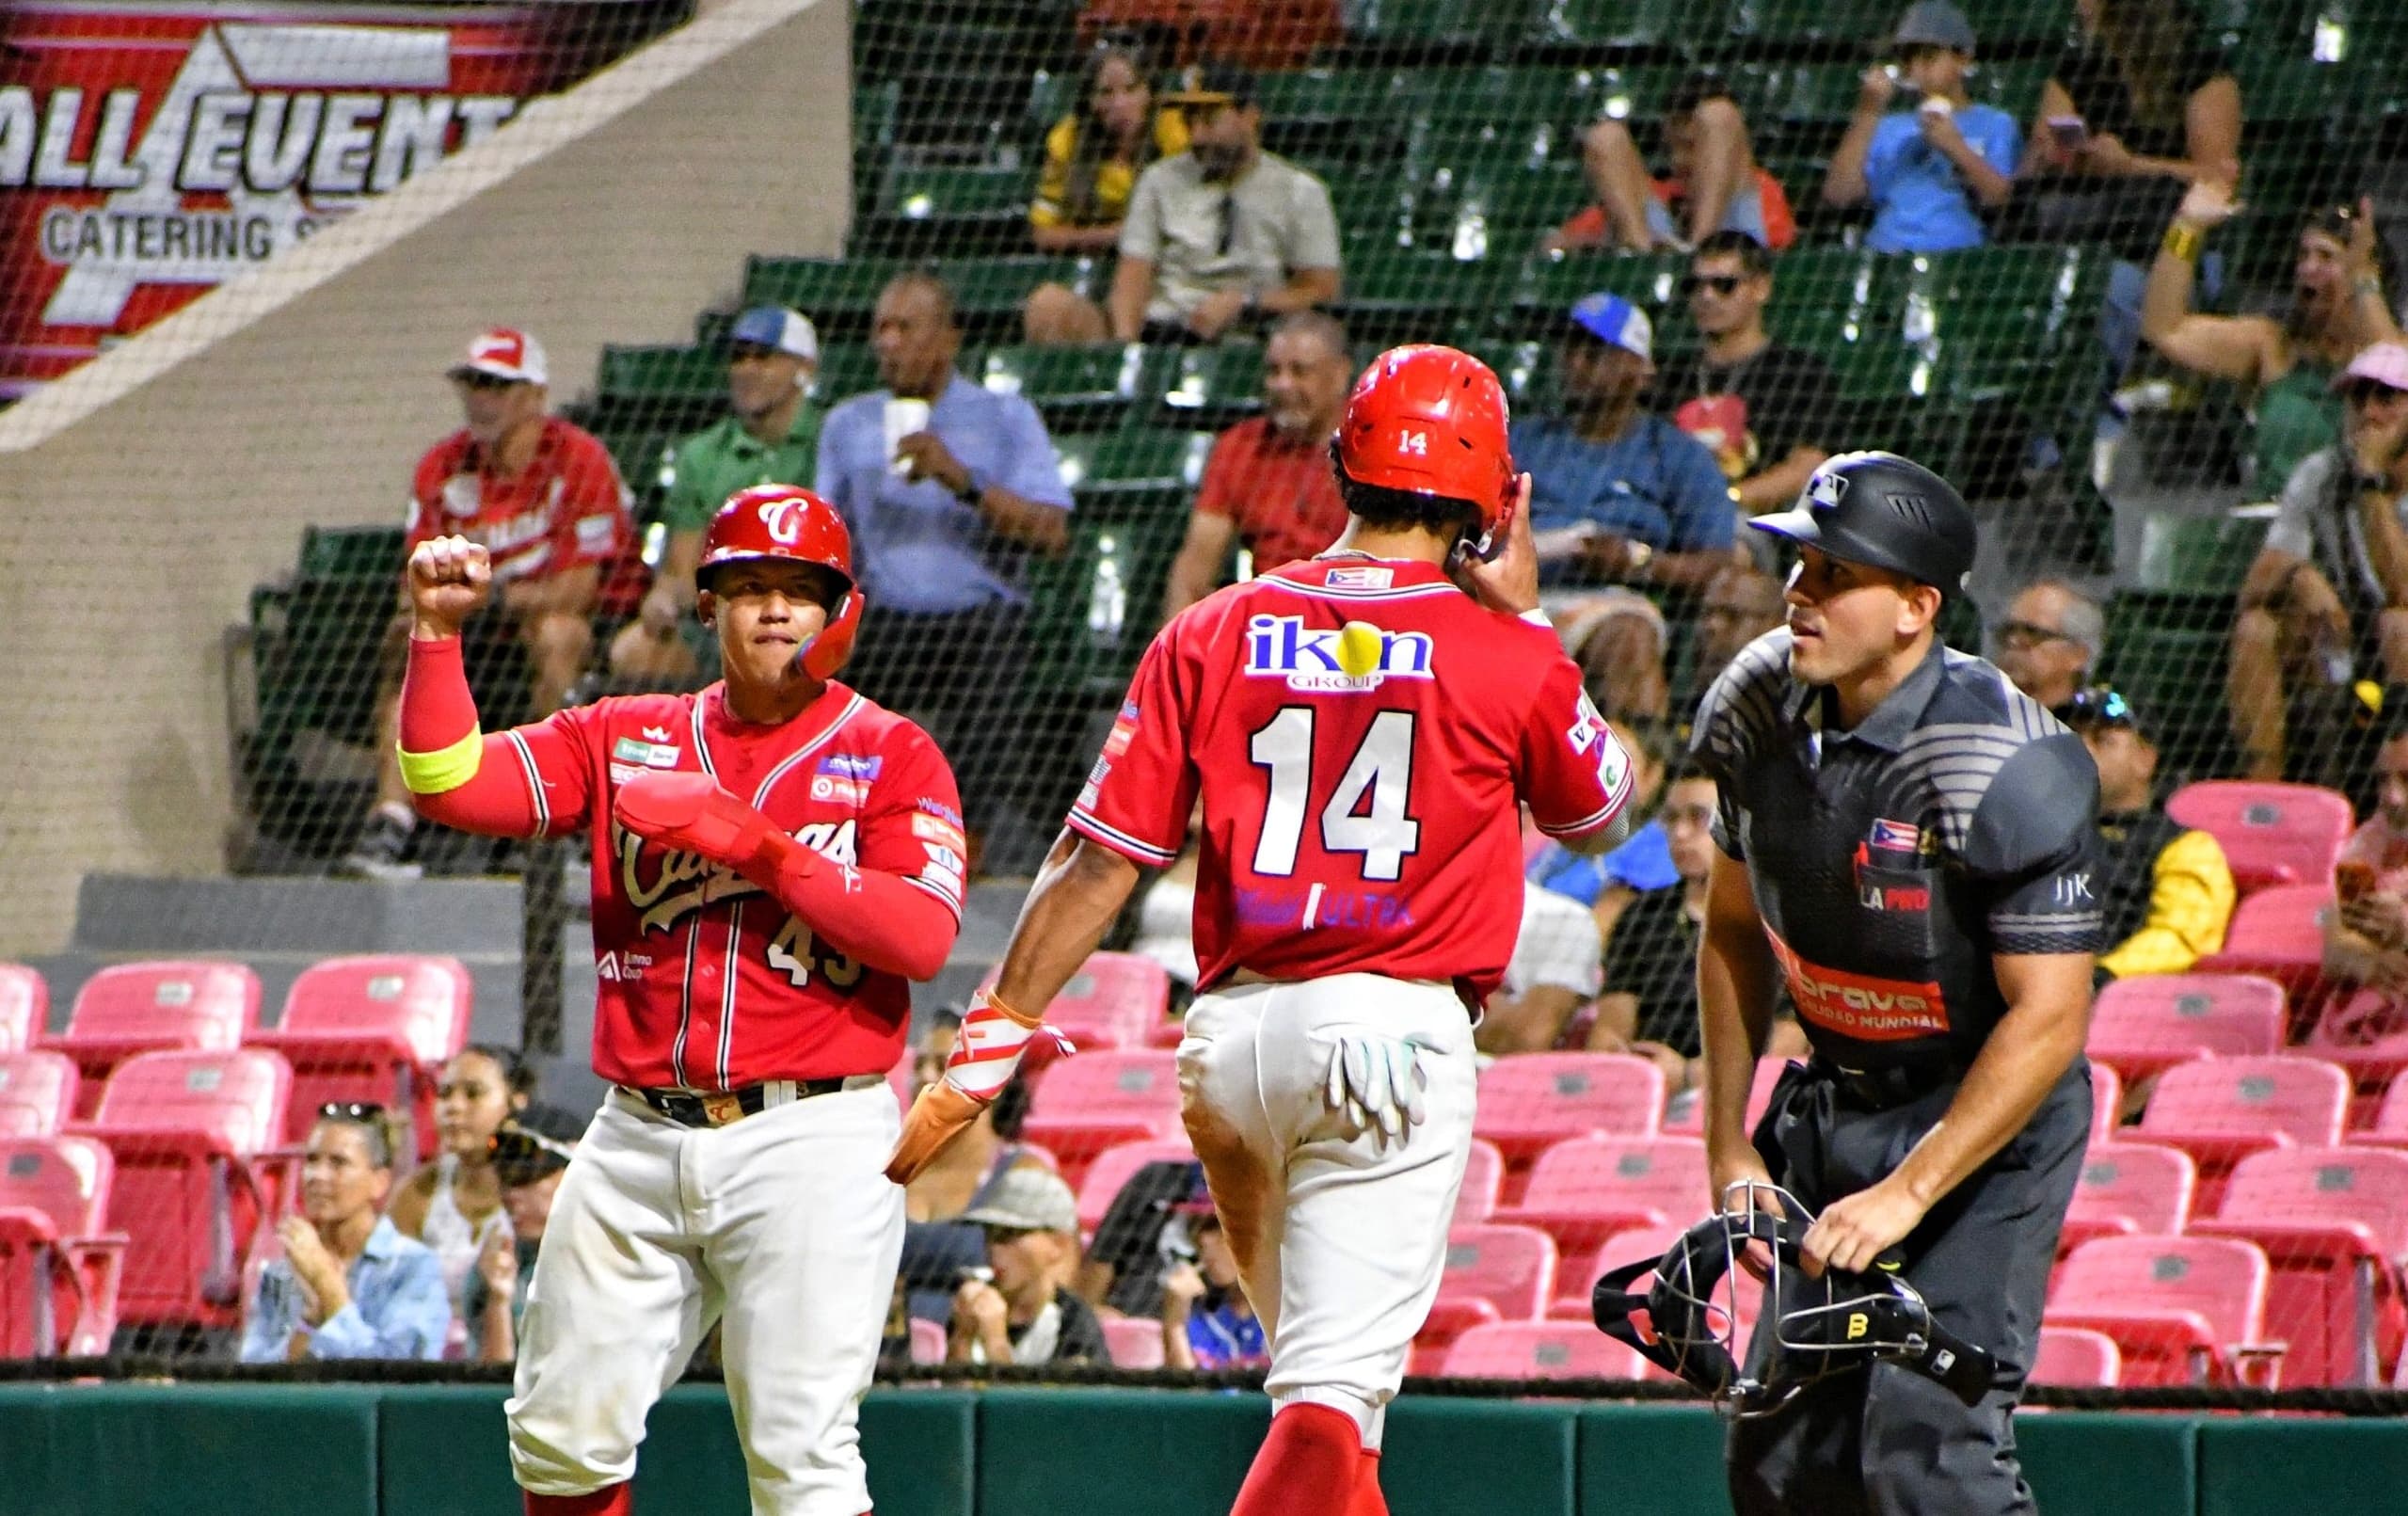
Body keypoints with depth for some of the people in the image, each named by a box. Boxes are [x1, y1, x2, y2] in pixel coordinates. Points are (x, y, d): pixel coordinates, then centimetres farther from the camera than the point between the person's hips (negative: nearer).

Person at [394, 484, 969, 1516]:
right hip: (640, 1136, 4)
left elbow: (921, 936, -12)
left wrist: (753, 842, -16)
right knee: (561, 1432, 5)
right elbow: (448, 785, 5)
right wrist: (436, 632, -6)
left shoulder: (889, 756, 3)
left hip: (811, 1145, -4)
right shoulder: (626, 739, 14)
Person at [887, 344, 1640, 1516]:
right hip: (1395, 1028, -3)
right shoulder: (1508, 658, -1)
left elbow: (1099, 861, 1)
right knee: (1333, 1391, -9)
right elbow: (1598, 812, 20)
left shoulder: (1213, 636, 5)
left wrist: (987, 1050, 4)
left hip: (1231, 1033, 3)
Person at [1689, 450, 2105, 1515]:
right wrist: (1730, 1150, 7)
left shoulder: (2009, 772, -25)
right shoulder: (1759, 707, -5)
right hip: (1832, 1102, 7)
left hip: (1989, 1123, -7)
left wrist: (1906, 1195, -26)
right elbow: (1734, 930, 10)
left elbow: (2047, 1020, -24)